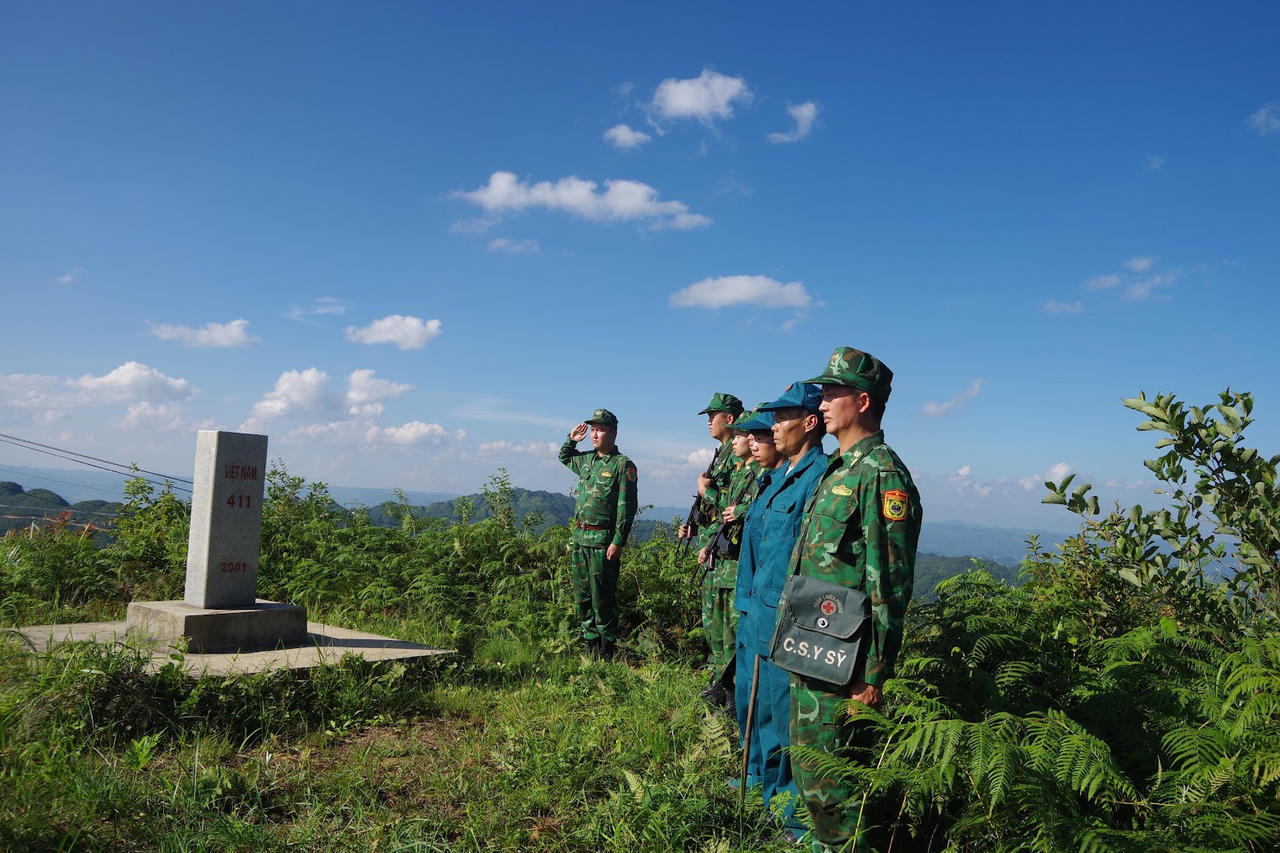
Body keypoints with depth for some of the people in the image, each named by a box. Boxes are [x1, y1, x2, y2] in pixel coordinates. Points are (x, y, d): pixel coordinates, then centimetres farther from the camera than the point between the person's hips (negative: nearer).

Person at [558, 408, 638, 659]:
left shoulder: (623, 465, -8)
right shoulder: (586, 459, 14)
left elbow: (627, 507, -12)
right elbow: (564, 457, 36)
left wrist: (618, 542, -18)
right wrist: (571, 439, 16)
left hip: (603, 540, -7)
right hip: (580, 537, 7)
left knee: (602, 597, -3)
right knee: (582, 595, 11)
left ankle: (606, 649, 7)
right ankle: (591, 644, 21)